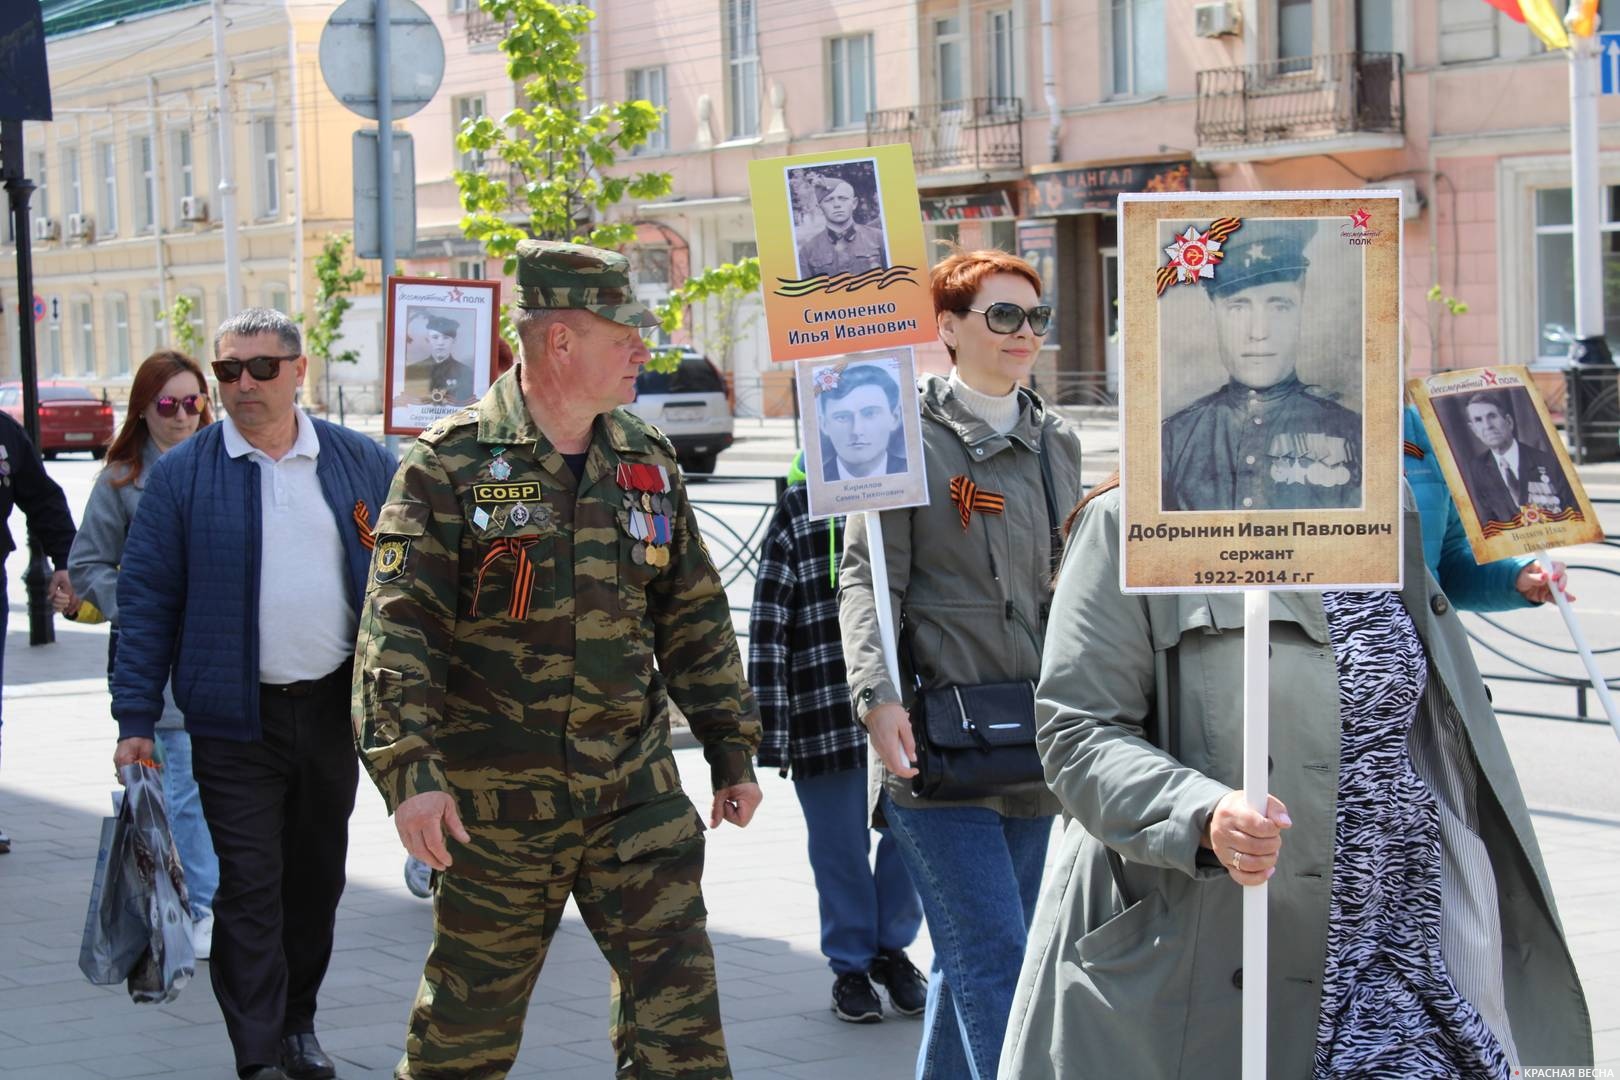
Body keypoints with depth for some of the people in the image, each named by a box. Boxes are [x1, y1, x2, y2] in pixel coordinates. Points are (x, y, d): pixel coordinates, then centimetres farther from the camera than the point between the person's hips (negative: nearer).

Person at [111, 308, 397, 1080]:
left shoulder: (362, 464, 4)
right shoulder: (182, 474, -2)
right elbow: (147, 598, -2)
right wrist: (136, 718, -7)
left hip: (335, 706, 3)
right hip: (236, 718, -3)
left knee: (317, 878, 14)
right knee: (249, 887, -4)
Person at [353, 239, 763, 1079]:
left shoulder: (648, 461, 9)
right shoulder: (453, 462, -7)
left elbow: (694, 620, 16)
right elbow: (396, 629, -14)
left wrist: (732, 751, 14)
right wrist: (409, 771, -24)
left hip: (636, 790, 4)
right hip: (495, 801, -4)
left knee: (677, 999, -3)